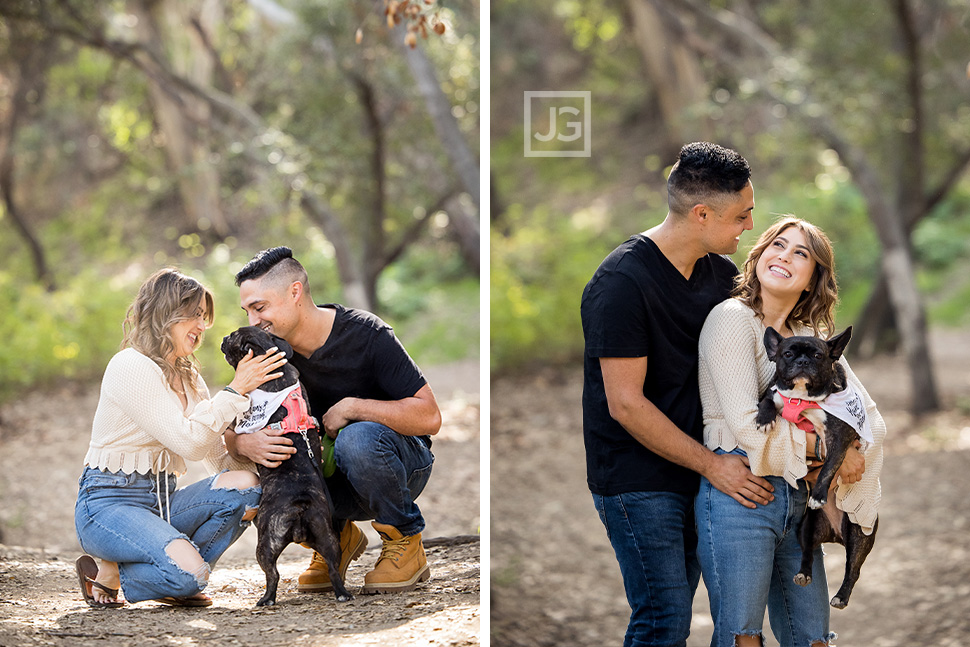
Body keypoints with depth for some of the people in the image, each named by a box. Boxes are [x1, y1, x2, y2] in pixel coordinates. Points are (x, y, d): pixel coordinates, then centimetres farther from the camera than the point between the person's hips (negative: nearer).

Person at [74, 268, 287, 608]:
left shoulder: (188, 377, 16)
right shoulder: (130, 366, -13)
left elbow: (218, 454, 8)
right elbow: (188, 441, -20)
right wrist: (236, 389, -17)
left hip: (162, 501, 8)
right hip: (108, 503, -8)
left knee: (245, 484, -18)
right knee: (190, 573, -32)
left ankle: (176, 581, -5)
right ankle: (106, 575, -4)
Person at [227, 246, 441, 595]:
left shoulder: (365, 335, -20)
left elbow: (429, 417, -22)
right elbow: (230, 431, -9)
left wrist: (352, 407, -29)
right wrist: (245, 443, -33)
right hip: (332, 477, 4)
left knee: (357, 438, -37)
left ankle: (405, 543, -14)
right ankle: (337, 536, 5)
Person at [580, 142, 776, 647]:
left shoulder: (719, 273, 5)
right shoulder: (623, 283, -19)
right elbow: (626, 404, -20)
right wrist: (712, 465, -18)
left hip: (689, 471, 8)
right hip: (637, 481, -8)